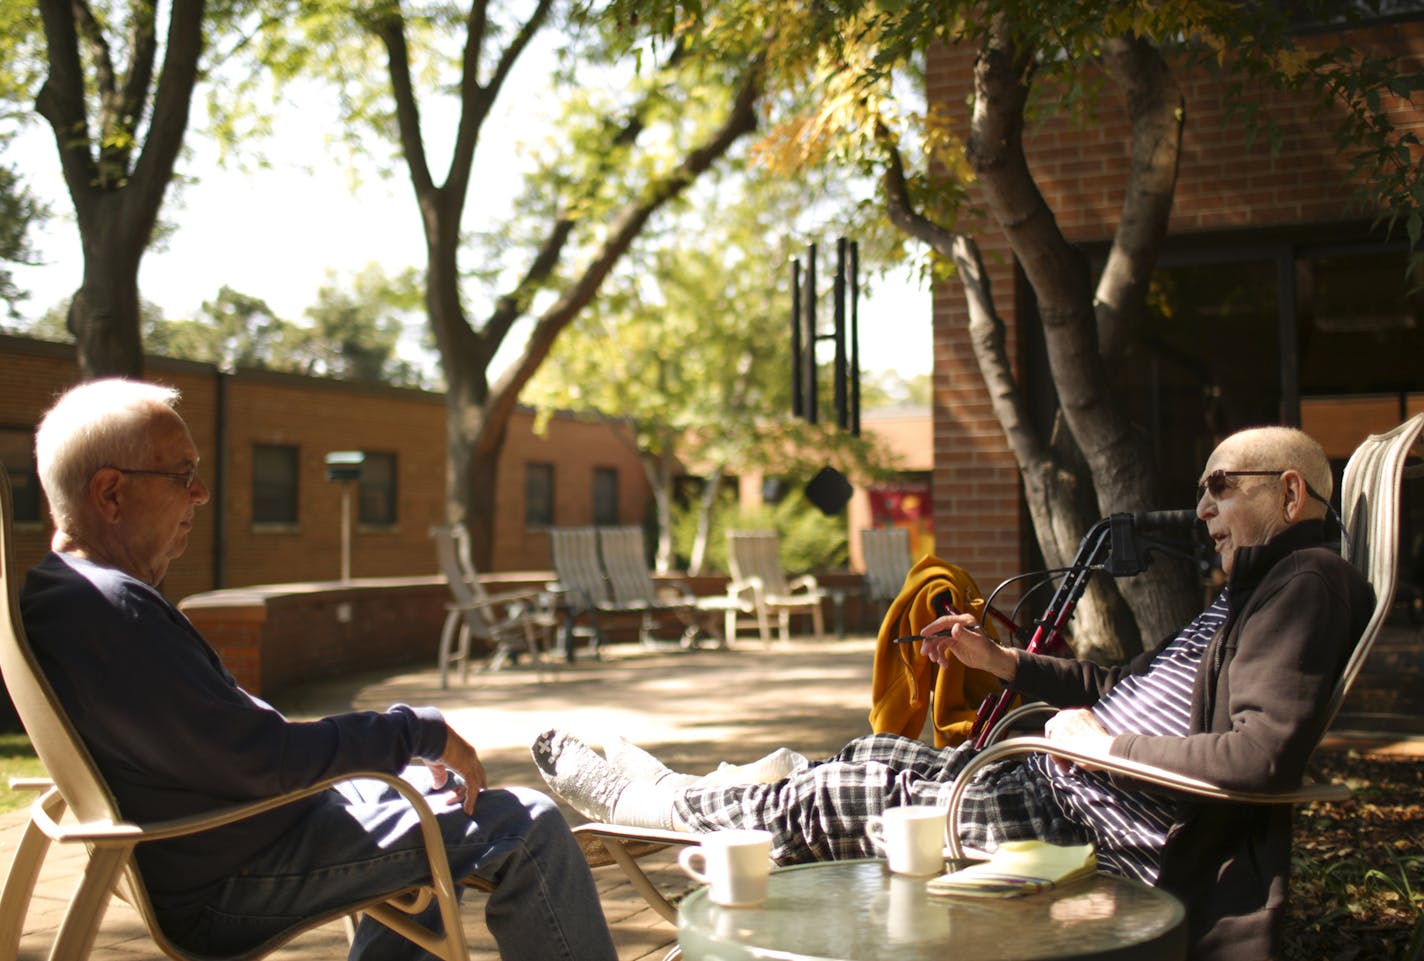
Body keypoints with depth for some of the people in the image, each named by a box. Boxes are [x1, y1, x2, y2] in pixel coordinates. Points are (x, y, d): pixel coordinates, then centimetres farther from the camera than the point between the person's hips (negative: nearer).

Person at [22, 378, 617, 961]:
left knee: (437, 790, 27)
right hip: (229, 883, -10)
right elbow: (259, 757, -27)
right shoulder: (108, 610, -26)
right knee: (529, 827, -10)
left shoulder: (64, 594, 9)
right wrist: (421, 733, -15)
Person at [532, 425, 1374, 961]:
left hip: (1104, 831, -10)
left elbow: (1266, 753, -29)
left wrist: (1108, 745, -19)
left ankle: (634, 797, 19)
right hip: (1063, 782, 10)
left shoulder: (1306, 581, -15)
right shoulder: (1257, 588, 18)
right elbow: (1127, 688, 23)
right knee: (877, 757, 14)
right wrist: (997, 659, 18)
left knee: (830, 800, 0)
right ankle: (648, 788, 29)